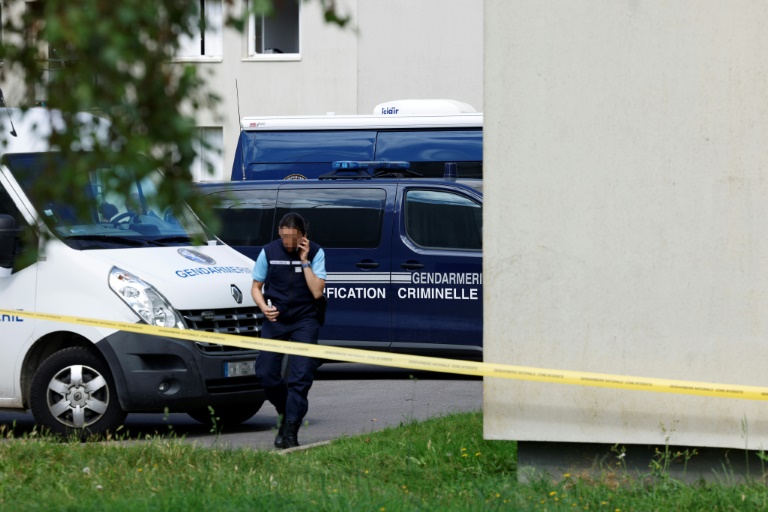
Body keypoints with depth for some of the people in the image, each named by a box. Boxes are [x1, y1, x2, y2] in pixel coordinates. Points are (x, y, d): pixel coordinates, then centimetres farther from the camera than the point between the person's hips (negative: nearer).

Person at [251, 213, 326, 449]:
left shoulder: (315, 253, -4)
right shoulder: (269, 252, 0)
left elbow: (317, 292, -12)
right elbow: (256, 286, 10)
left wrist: (304, 261, -15)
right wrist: (264, 307, -10)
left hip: (304, 321, -2)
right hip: (274, 319, 2)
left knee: (300, 376, -11)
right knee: (266, 373, -5)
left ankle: (290, 432, -10)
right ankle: (285, 413, 21)